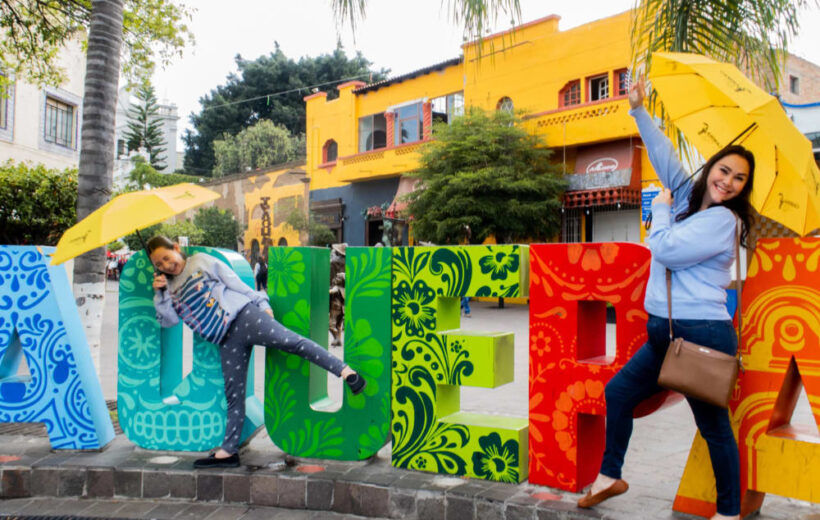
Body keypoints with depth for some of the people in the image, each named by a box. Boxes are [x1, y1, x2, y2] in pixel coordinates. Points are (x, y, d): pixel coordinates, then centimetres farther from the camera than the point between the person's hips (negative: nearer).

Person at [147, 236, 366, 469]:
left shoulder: (201, 261, 9)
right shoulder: (170, 288, 21)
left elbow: (235, 282, 6)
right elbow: (169, 320, 10)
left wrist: (262, 304, 2)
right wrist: (160, 294, -3)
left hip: (243, 315, -4)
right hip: (226, 342, 4)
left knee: (291, 341, -22)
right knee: (233, 396, 2)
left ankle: (345, 371, -26)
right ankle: (228, 451, 7)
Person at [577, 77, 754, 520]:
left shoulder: (723, 220, -12)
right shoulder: (689, 199, 11)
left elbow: (665, 249, -20)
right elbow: (665, 157, 13)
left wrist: (660, 208, -2)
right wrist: (639, 109, 9)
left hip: (702, 335, -9)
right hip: (665, 333, 9)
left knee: (714, 425, 3)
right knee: (619, 391, 15)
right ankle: (610, 476, 29)